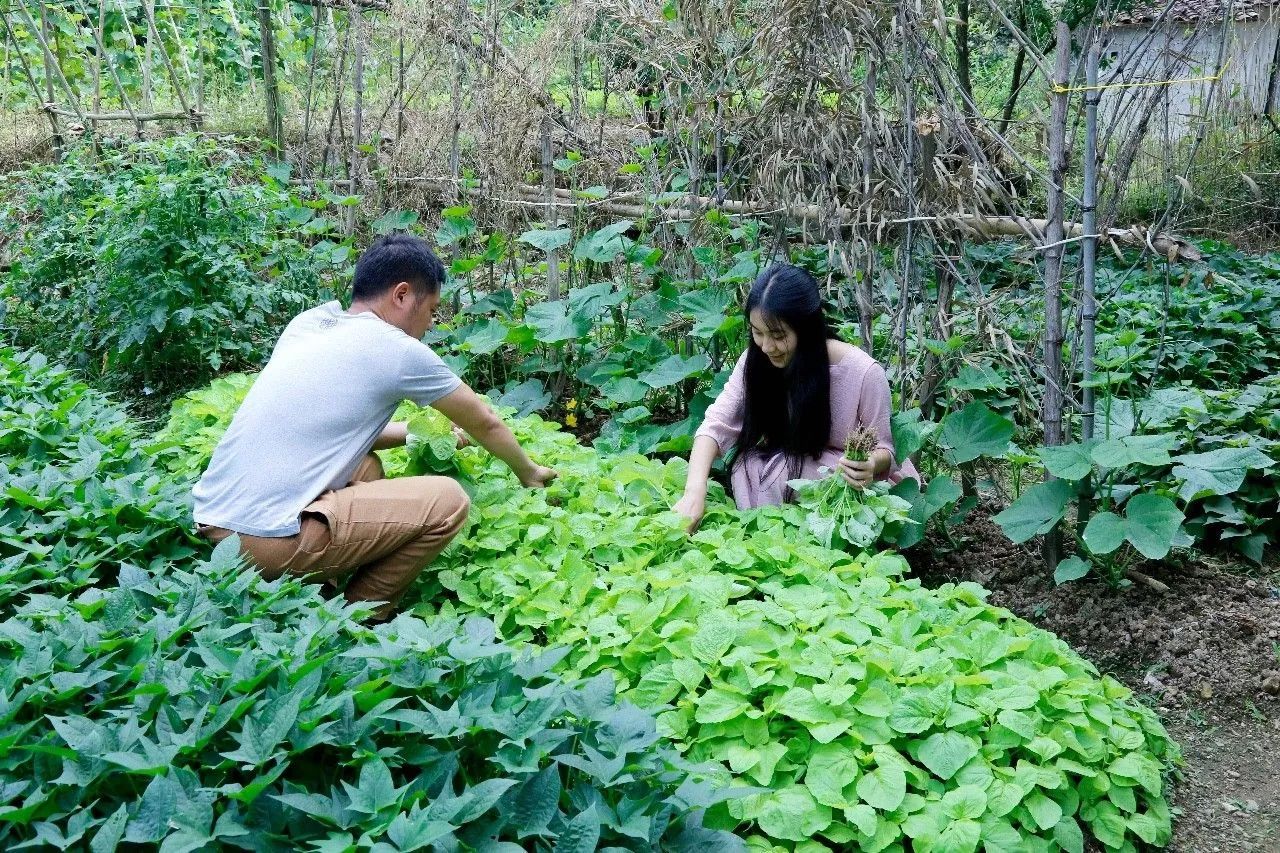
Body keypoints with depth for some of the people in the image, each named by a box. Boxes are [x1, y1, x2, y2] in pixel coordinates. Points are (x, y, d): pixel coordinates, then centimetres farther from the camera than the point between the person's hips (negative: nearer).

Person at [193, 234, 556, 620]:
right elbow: (484, 423, 11)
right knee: (447, 502, -2)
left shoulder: (307, 322, 14)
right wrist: (528, 472, 29)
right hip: (267, 541, -8)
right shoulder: (399, 351, -4)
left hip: (210, 520, 8)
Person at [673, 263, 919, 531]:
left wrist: (870, 466, -36)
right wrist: (695, 493, -36)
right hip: (785, 469, 3)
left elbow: (884, 448, -12)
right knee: (747, 466, -27)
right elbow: (716, 424, -19)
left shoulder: (863, 372, -23)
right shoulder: (756, 361, -13)